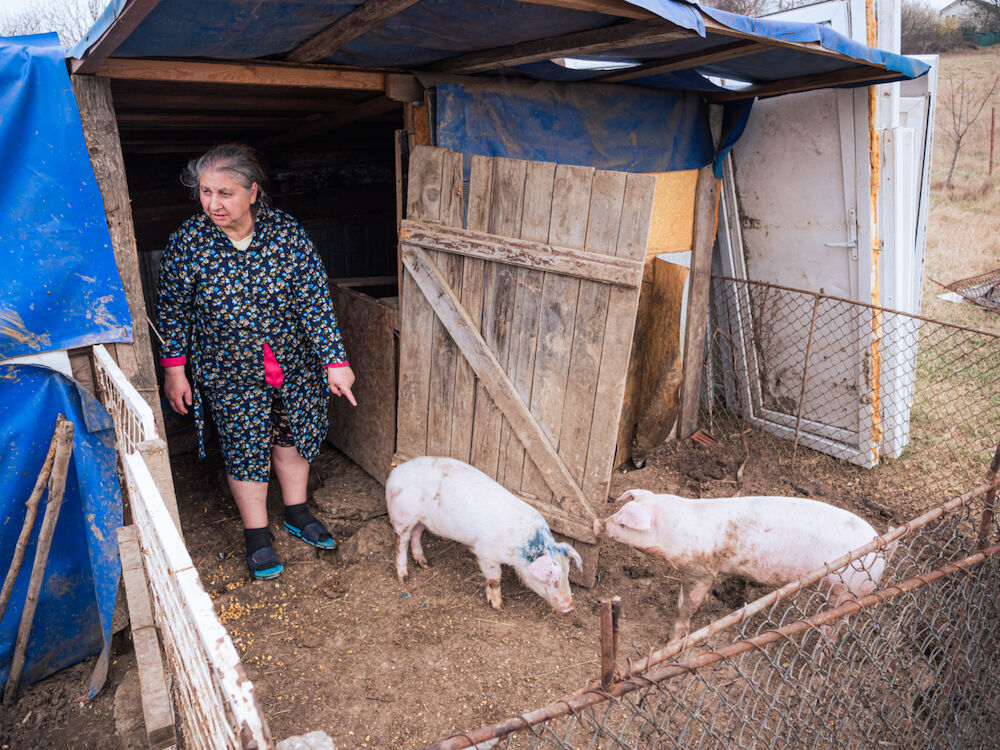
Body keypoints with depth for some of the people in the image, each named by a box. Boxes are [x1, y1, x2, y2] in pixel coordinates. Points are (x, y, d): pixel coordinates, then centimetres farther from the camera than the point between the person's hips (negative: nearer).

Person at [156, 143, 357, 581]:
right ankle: (256, 536, 26)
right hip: (230, 373, -1)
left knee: (295, 434, 15)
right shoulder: (187, 242, -15)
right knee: (245, 447, 6)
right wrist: (173, 370, -1)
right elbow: (172, 311, -3)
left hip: (295, 365, 2)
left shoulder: (287, 233, -15)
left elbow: (316, 302, -12)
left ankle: (296, 514, 38)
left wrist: (335, 362, -15)